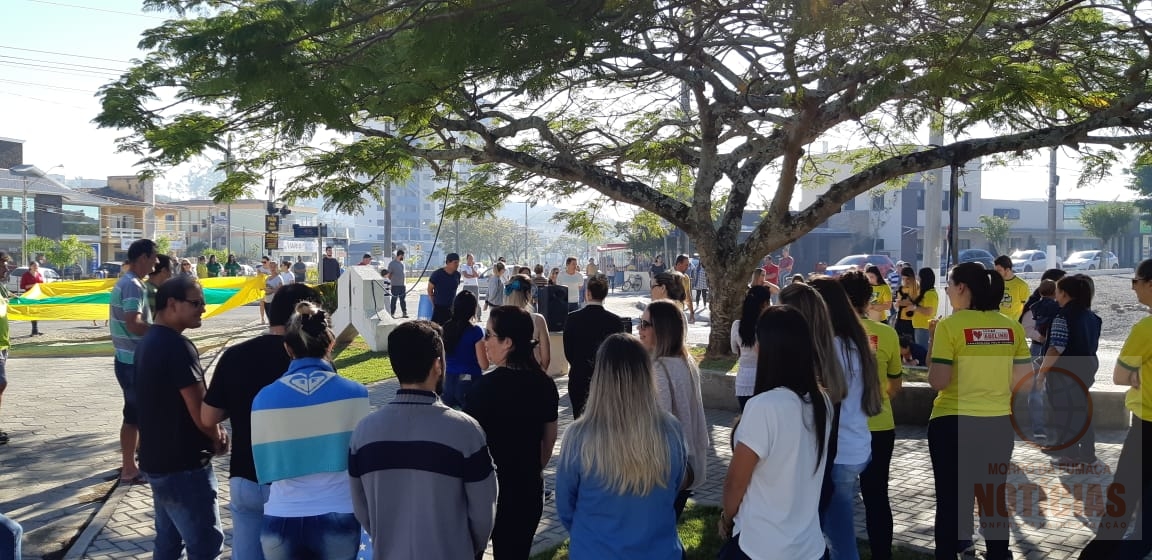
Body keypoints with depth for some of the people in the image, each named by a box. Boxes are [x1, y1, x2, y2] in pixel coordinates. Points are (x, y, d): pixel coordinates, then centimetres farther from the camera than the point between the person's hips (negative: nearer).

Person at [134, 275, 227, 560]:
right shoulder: (177, 347, -21)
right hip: (183, 465, -10)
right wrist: (218, 438, -1)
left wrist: (213, 431, 5)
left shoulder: (149, 341, 9)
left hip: (156, 459, 10)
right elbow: (200, 411, -21)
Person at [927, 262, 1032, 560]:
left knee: (950, 501, 7)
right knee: (994, 499, 19)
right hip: (999, 424, 5)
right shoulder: (1012, 326, 2)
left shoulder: (949, 325, -12)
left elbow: (938, 381, -14)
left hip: (953, 424, -5)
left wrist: (933, 343, -1)